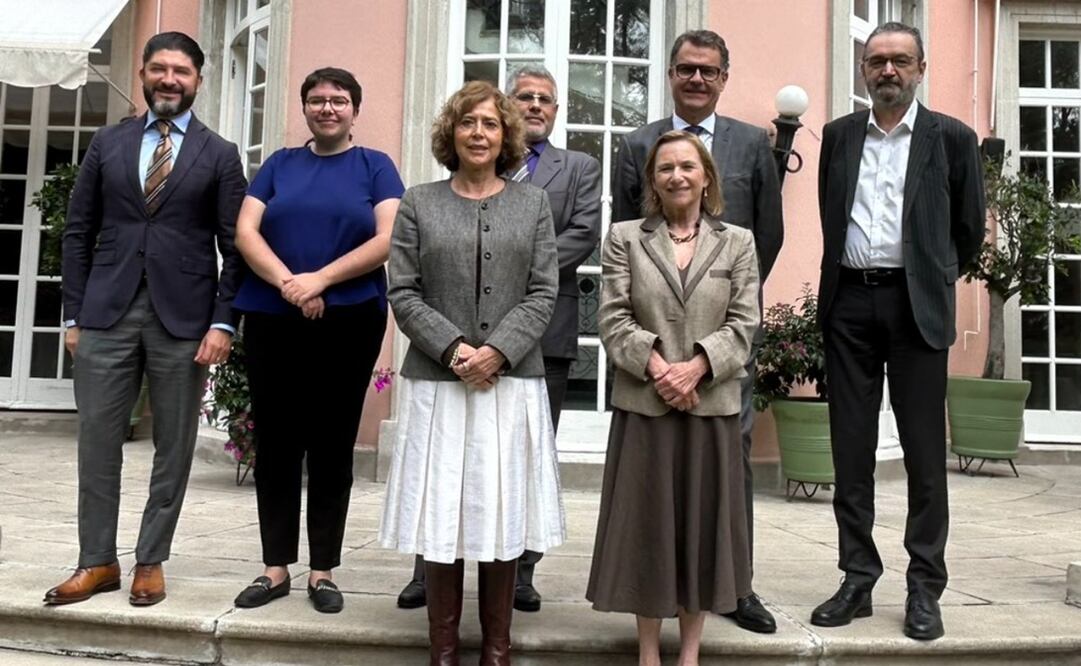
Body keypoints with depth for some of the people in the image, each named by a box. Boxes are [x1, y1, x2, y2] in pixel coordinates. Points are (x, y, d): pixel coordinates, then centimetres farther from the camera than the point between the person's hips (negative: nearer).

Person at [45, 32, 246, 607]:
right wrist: (73, 315, 4)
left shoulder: (219, 155, 4)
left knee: (174, 446, 5)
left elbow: (234, 246, 0)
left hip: (182, 318, -2)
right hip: (107, 314, 2)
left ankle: (150, 562, 18)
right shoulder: (107, 144, 10)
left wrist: (223, 322, -9)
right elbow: (78, 233, 10)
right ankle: (98, 562, 18)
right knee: (96, 440, 5)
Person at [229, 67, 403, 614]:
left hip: (349, 322, -2)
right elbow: (245, 231, 2)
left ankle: (322, 571, 15)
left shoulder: (375, 166, 6)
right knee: (275, 444, 6)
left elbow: (388, 239, -7)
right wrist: (288, 283, -15)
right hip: (272, 320, 2)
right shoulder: (279, 163, 12)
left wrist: (320, 279, -15)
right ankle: (276, 567, 18)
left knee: (332, 446, 5)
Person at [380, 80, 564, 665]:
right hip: (437, 382, 0)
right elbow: (404, 293, 1)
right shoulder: (418, 203, 8)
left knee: (503, 511, 5)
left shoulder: (533, 203, 10)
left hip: (513, 383, 1)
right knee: (442, 511, 3)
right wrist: (452, 348, -12)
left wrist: (498, 351, -12)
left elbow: (542, 293, 2)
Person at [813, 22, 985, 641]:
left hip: (916, 305, -2)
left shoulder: (952, 138, 3)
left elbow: (969, 227, 9)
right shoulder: (839, 135, 11)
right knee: (851, 447, 6)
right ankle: (858, 579, 16)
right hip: (849, 302, 3)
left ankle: (925, 588, 12)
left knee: (924, 449, 1)